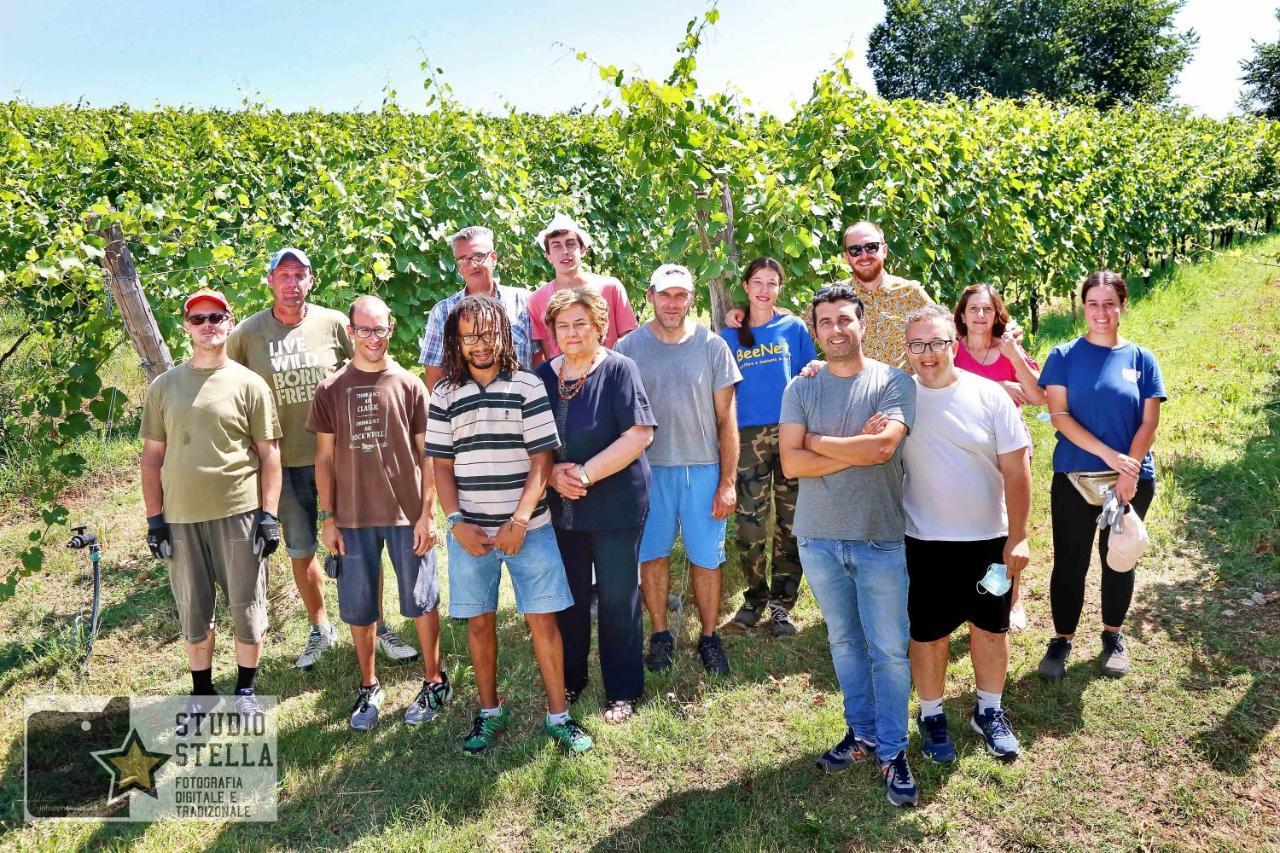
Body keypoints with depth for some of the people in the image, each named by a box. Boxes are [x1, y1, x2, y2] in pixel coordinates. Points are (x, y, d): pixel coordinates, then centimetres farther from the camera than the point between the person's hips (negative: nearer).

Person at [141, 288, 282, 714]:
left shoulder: (249, 383, -1)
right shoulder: (164, 386, 6)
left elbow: (268, 454, -1)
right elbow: (152, 455, 9)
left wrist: (269, 514, -6)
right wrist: (154, 518, 3)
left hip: (239, 512, -2)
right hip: (181, 516, 2)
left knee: (247, 607, 5)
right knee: (193, 611, 13)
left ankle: (246, 687, 24)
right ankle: (202, 689, 30)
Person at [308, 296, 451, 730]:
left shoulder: (410, 385, -1)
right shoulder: (330, 390, 2)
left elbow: (427, 454, 0)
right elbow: (324, 458, 5)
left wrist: (428, 512, -5)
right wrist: (328, 518, 2)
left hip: (408, 514, -1)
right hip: (353, 516, 2)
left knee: (421, 600, 7)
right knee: (358, 607, 11)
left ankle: (434, 682, 24)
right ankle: (369, 687, 29)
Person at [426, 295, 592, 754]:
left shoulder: (529, 387, -2)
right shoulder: (445, 395, 4)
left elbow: (541, 461, -5)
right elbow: (442, 466, 5)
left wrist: (519, 522, -13)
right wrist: (457, 523, -8)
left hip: (527, 528, -2)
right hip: (470, 531, 2)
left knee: (542, 619, 1)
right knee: (479, 621, 10)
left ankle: (558, 714, 15)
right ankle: (490, 712, 27)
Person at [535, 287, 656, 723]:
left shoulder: (619, 369, -9)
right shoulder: (544, 375, 5)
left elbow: (639, 435, -17)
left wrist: (585, 474, -20)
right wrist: (553, 473, -12)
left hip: (616, 505, -4)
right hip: (561, 507, 4)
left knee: (617, 599, 5)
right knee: (568, 597, 13)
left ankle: (623, 691, 21)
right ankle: (569, 680, 33)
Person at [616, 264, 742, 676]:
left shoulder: (712, 346, 0)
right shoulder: (628, 348, 1)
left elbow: (726, 419, 1)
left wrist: (728, 481, -3)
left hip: (703, 468, 0)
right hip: (648, 468, 1)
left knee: (706, 559, 6)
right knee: (652, 555, 10)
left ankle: (709, 638, 23)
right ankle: (660, 635, 27)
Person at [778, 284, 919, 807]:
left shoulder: (894, 382, -5)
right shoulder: (800, 389, 2)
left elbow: (883, 448, -21)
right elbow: (791, 463, -9)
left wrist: (816, 440, -10)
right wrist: (859, 446, -14)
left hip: (880, 538, -2)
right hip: (818, 537, 3)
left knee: (889, 650, 5)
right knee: (844, 641, 17)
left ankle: (892, 751, 20)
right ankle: (862, 731, 34)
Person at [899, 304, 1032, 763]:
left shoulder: (989, 396, -6)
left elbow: (1016, 471, -4)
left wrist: (1018, 536, -7)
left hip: (988, 538, 1)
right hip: (924, 541, -1)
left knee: (991, 626, 15)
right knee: (929, 633, 9)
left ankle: (989, 711, 35)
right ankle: (931, 715, 29)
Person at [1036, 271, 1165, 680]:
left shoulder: (1141, 358, 2)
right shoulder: (1064, 356, -2)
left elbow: (1149, 423, -2)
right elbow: (1059, 415, -9)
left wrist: (1129, 471, -15)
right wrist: (1108, 454, -18)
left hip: (1132, 480, 2)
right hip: (1074, 478, -1)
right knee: (1069, 562, 3)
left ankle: (1113, 635, 31)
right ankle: (1062, 639, 18)